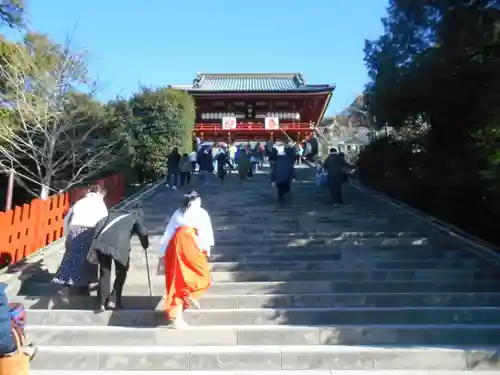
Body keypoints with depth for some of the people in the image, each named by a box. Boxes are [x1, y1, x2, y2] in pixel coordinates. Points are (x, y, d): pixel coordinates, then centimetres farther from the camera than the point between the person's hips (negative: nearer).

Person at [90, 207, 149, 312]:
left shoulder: (114, 213, 33)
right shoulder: (135, 218, 22)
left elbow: (99, 224, 22)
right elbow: (143, 233, 8)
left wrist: (96, 240, 27)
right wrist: (145, 246, 26)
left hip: (102, 242, 4)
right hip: (119, 246, -4)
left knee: (104, 272, 15)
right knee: (121, 272, 17)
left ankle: (102, 304, 14)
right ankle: (113, 300, 13)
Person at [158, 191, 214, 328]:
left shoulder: (177, 213, 26)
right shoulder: (201, 212, 17)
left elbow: (168, 233, 20)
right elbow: (205, 231, 6)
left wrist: (162, 254, 19)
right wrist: (206, 249, 6)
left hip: (175, 243, 4)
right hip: (189, 242, -4)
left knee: (177, 280, 6)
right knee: (202, 272, 10)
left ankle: (176, 315, 0)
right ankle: (188, 293, -16)